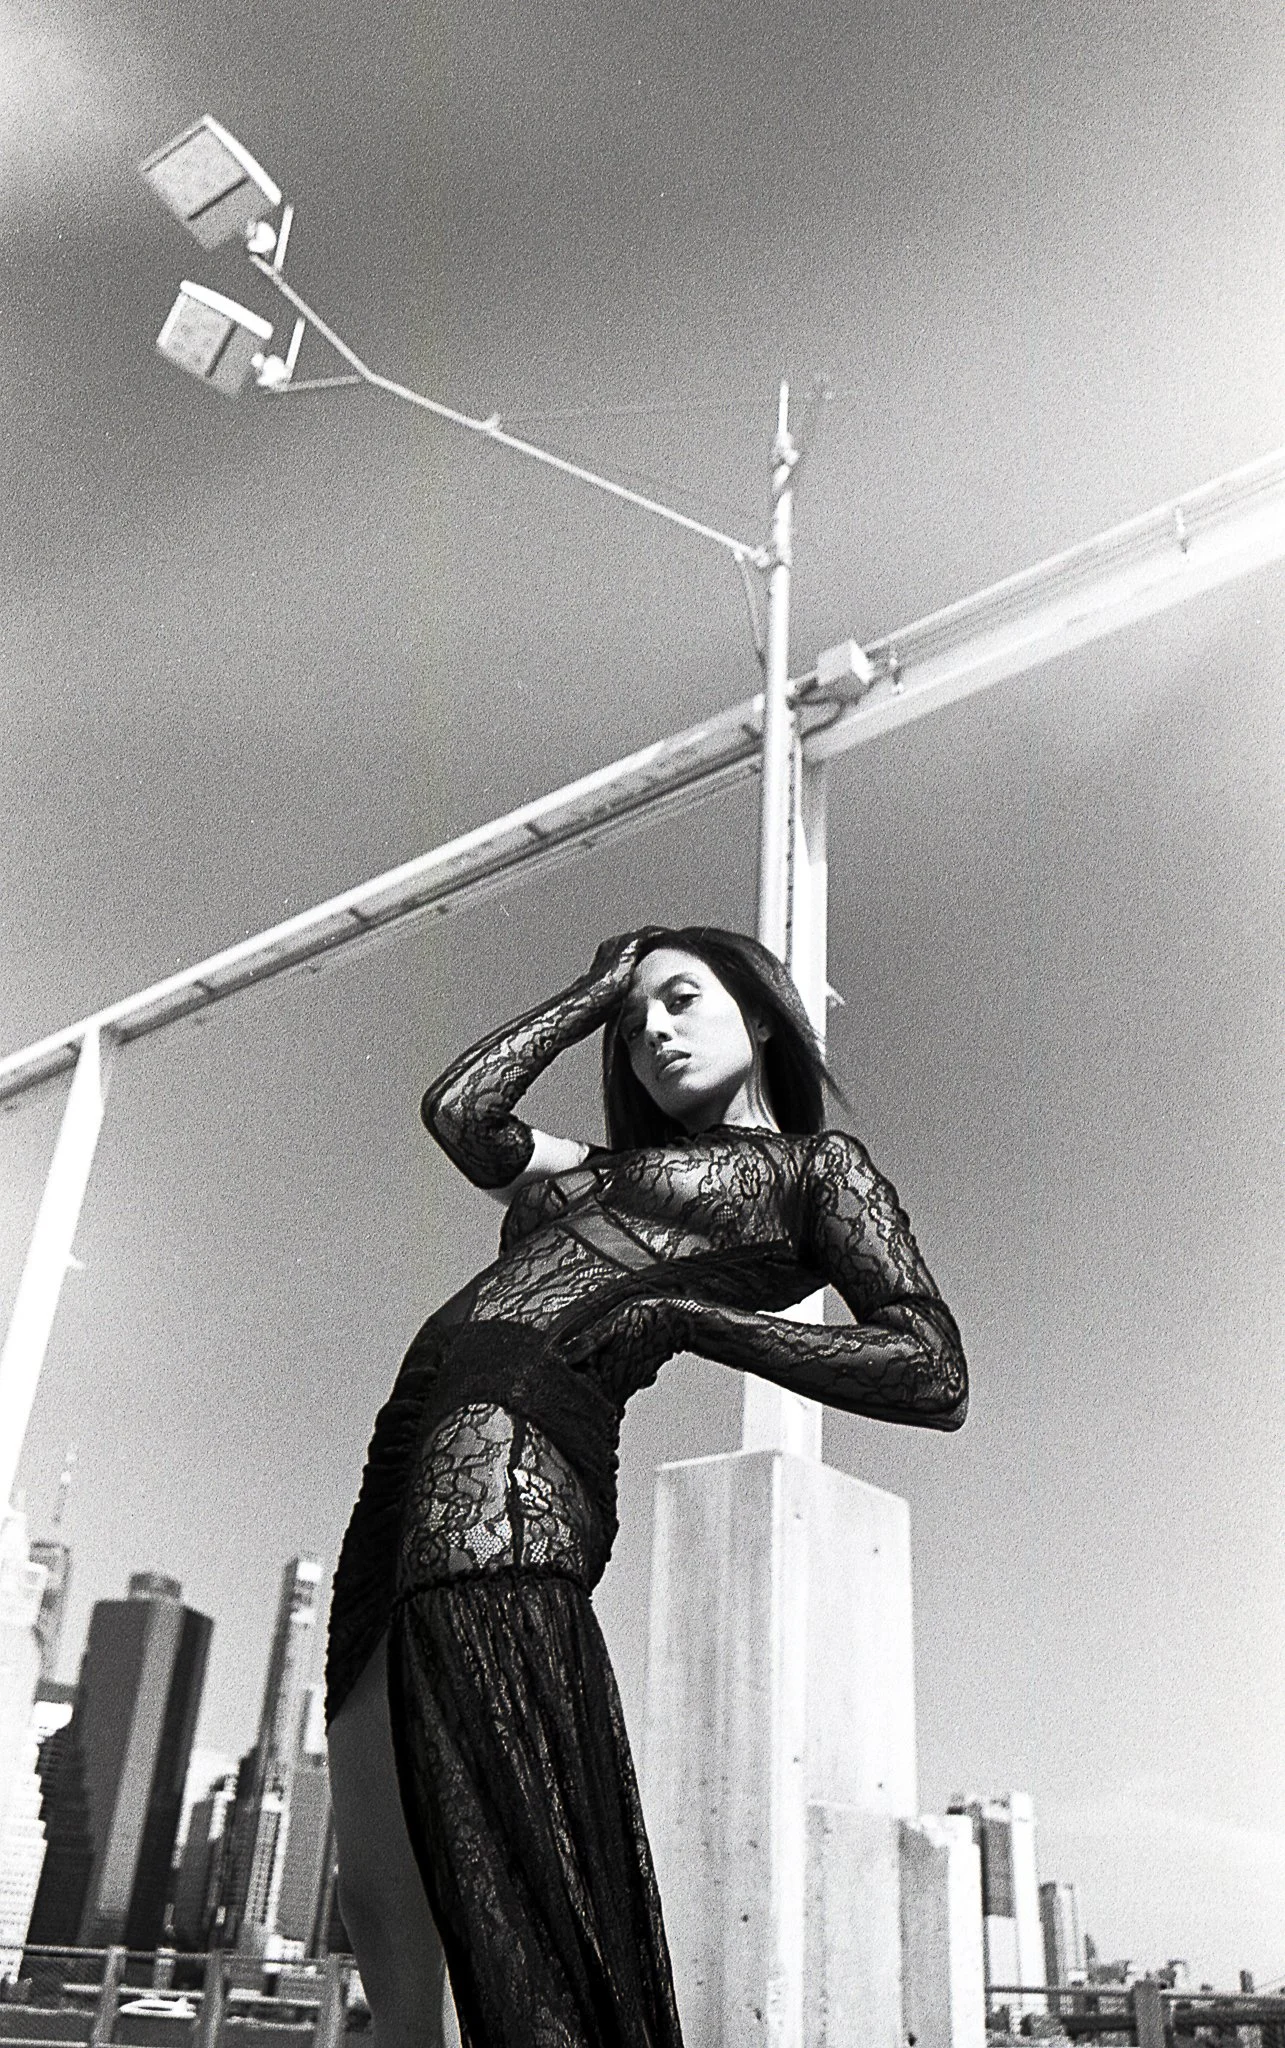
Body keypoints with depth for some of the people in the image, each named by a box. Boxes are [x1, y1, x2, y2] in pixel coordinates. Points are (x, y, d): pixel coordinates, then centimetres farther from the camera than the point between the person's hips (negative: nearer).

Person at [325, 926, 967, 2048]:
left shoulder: (815, 1163, 11)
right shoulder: (608, 1172, 31)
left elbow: (936, 1375, -1)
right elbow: (459, 1107, 23)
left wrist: (684, 1315, -7)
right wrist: (600, 990, 30)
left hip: (511, 1450, -8)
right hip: (411, 1447, 8)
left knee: (503, 1881, -16)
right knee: (376, 1881, 7)